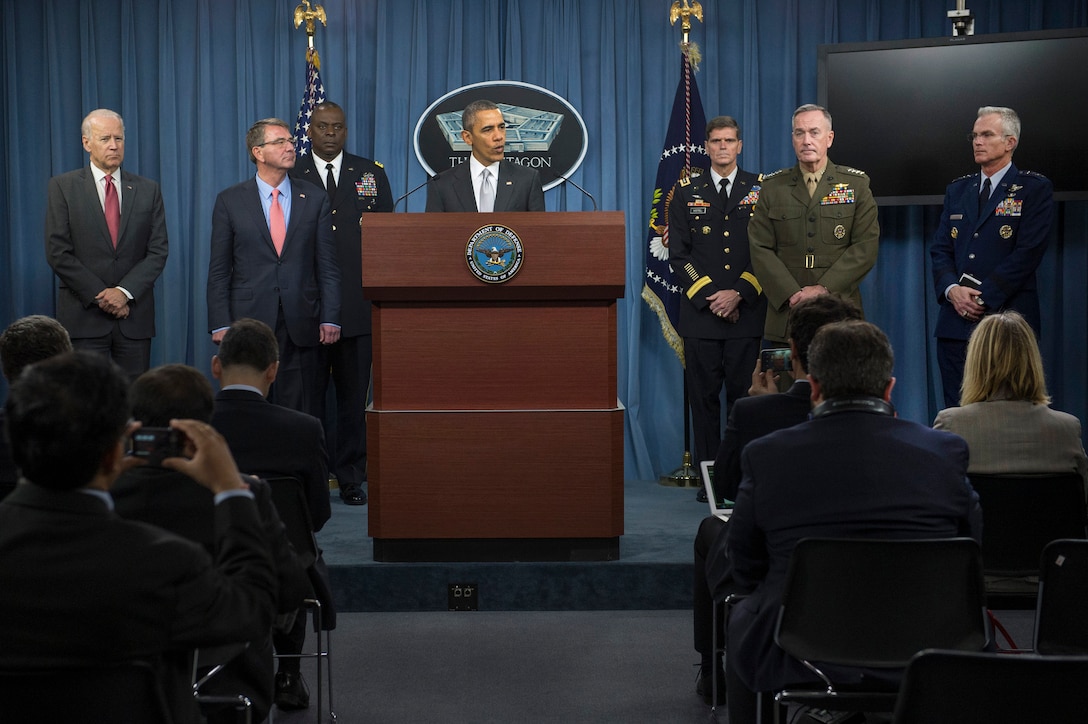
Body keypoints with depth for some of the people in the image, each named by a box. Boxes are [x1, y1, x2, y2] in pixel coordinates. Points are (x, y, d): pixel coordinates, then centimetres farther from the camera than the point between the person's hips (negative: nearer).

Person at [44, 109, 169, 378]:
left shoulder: (147, 189, 9)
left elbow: (158, 251, 4)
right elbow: (58, 252, -3)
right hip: (83, 315, -2)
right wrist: (99, 295, -10)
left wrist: (125, 292, -10)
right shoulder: (63, 187, 3)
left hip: (134, 317, 2)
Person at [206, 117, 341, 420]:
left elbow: (328, 266, 6)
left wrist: (330, 318, -2)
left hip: (301, 325, 1)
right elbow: (219, 270, 4)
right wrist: (220, 324, -4)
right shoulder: (230, 201, 4)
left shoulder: (315, 198, 7)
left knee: (301, 414, 1)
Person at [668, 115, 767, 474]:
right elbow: (678, 254, 4)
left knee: (744, 395, 0)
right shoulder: (686, 192, 10)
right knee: (704, 397, 2)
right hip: (700, 311, 1)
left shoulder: (762, 189, 8)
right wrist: (708, 297, -6)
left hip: (747, 312, -1)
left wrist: (739, 294, -8)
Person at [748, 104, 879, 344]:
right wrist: (792, 294, -11)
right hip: (785, 316, 1)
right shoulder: (772, 187, 10)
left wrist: (824, 288, -12)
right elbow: (760, 248, 3)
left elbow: (866, 247, -1)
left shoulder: (856, 184, 7)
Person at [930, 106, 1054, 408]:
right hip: (956, 321, 5)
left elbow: (1028, 253, -9)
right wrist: (952, 289, -8)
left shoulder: (1035, 189, 0)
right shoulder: (957, 190, 17)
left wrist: (983, 297, -14)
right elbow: (940, 249, 11)